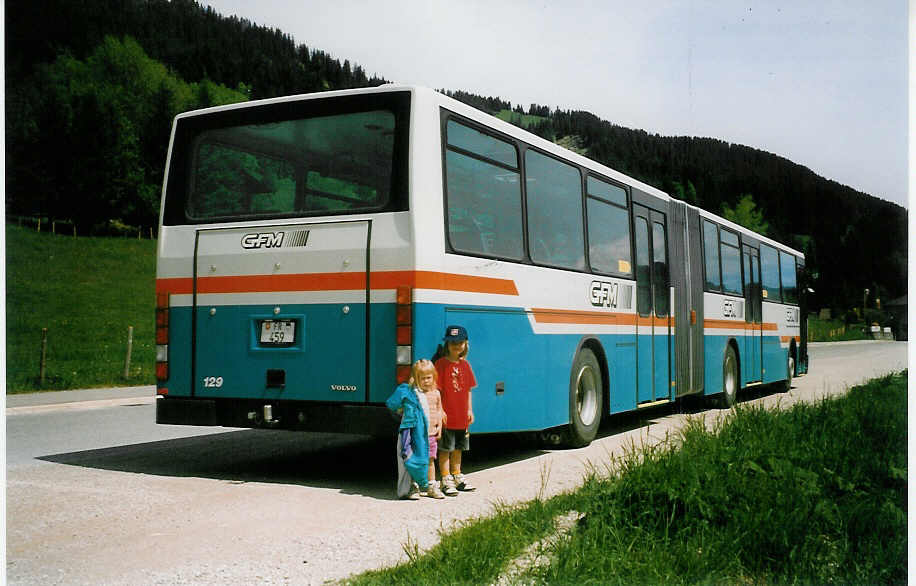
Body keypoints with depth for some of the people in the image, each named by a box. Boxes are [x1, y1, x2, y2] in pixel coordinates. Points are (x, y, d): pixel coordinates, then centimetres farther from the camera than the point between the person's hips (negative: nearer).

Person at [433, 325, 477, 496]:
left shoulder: (465, 364, 9)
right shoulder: (441, 363, -8)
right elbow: (437, 389, -11)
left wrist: (469, 409, 11)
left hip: (462, 416, 6)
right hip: (447, 416, -6)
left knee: (458, 448, 17)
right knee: (445, 449, 2)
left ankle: (457, 476, 28)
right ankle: (446, 480, 9)